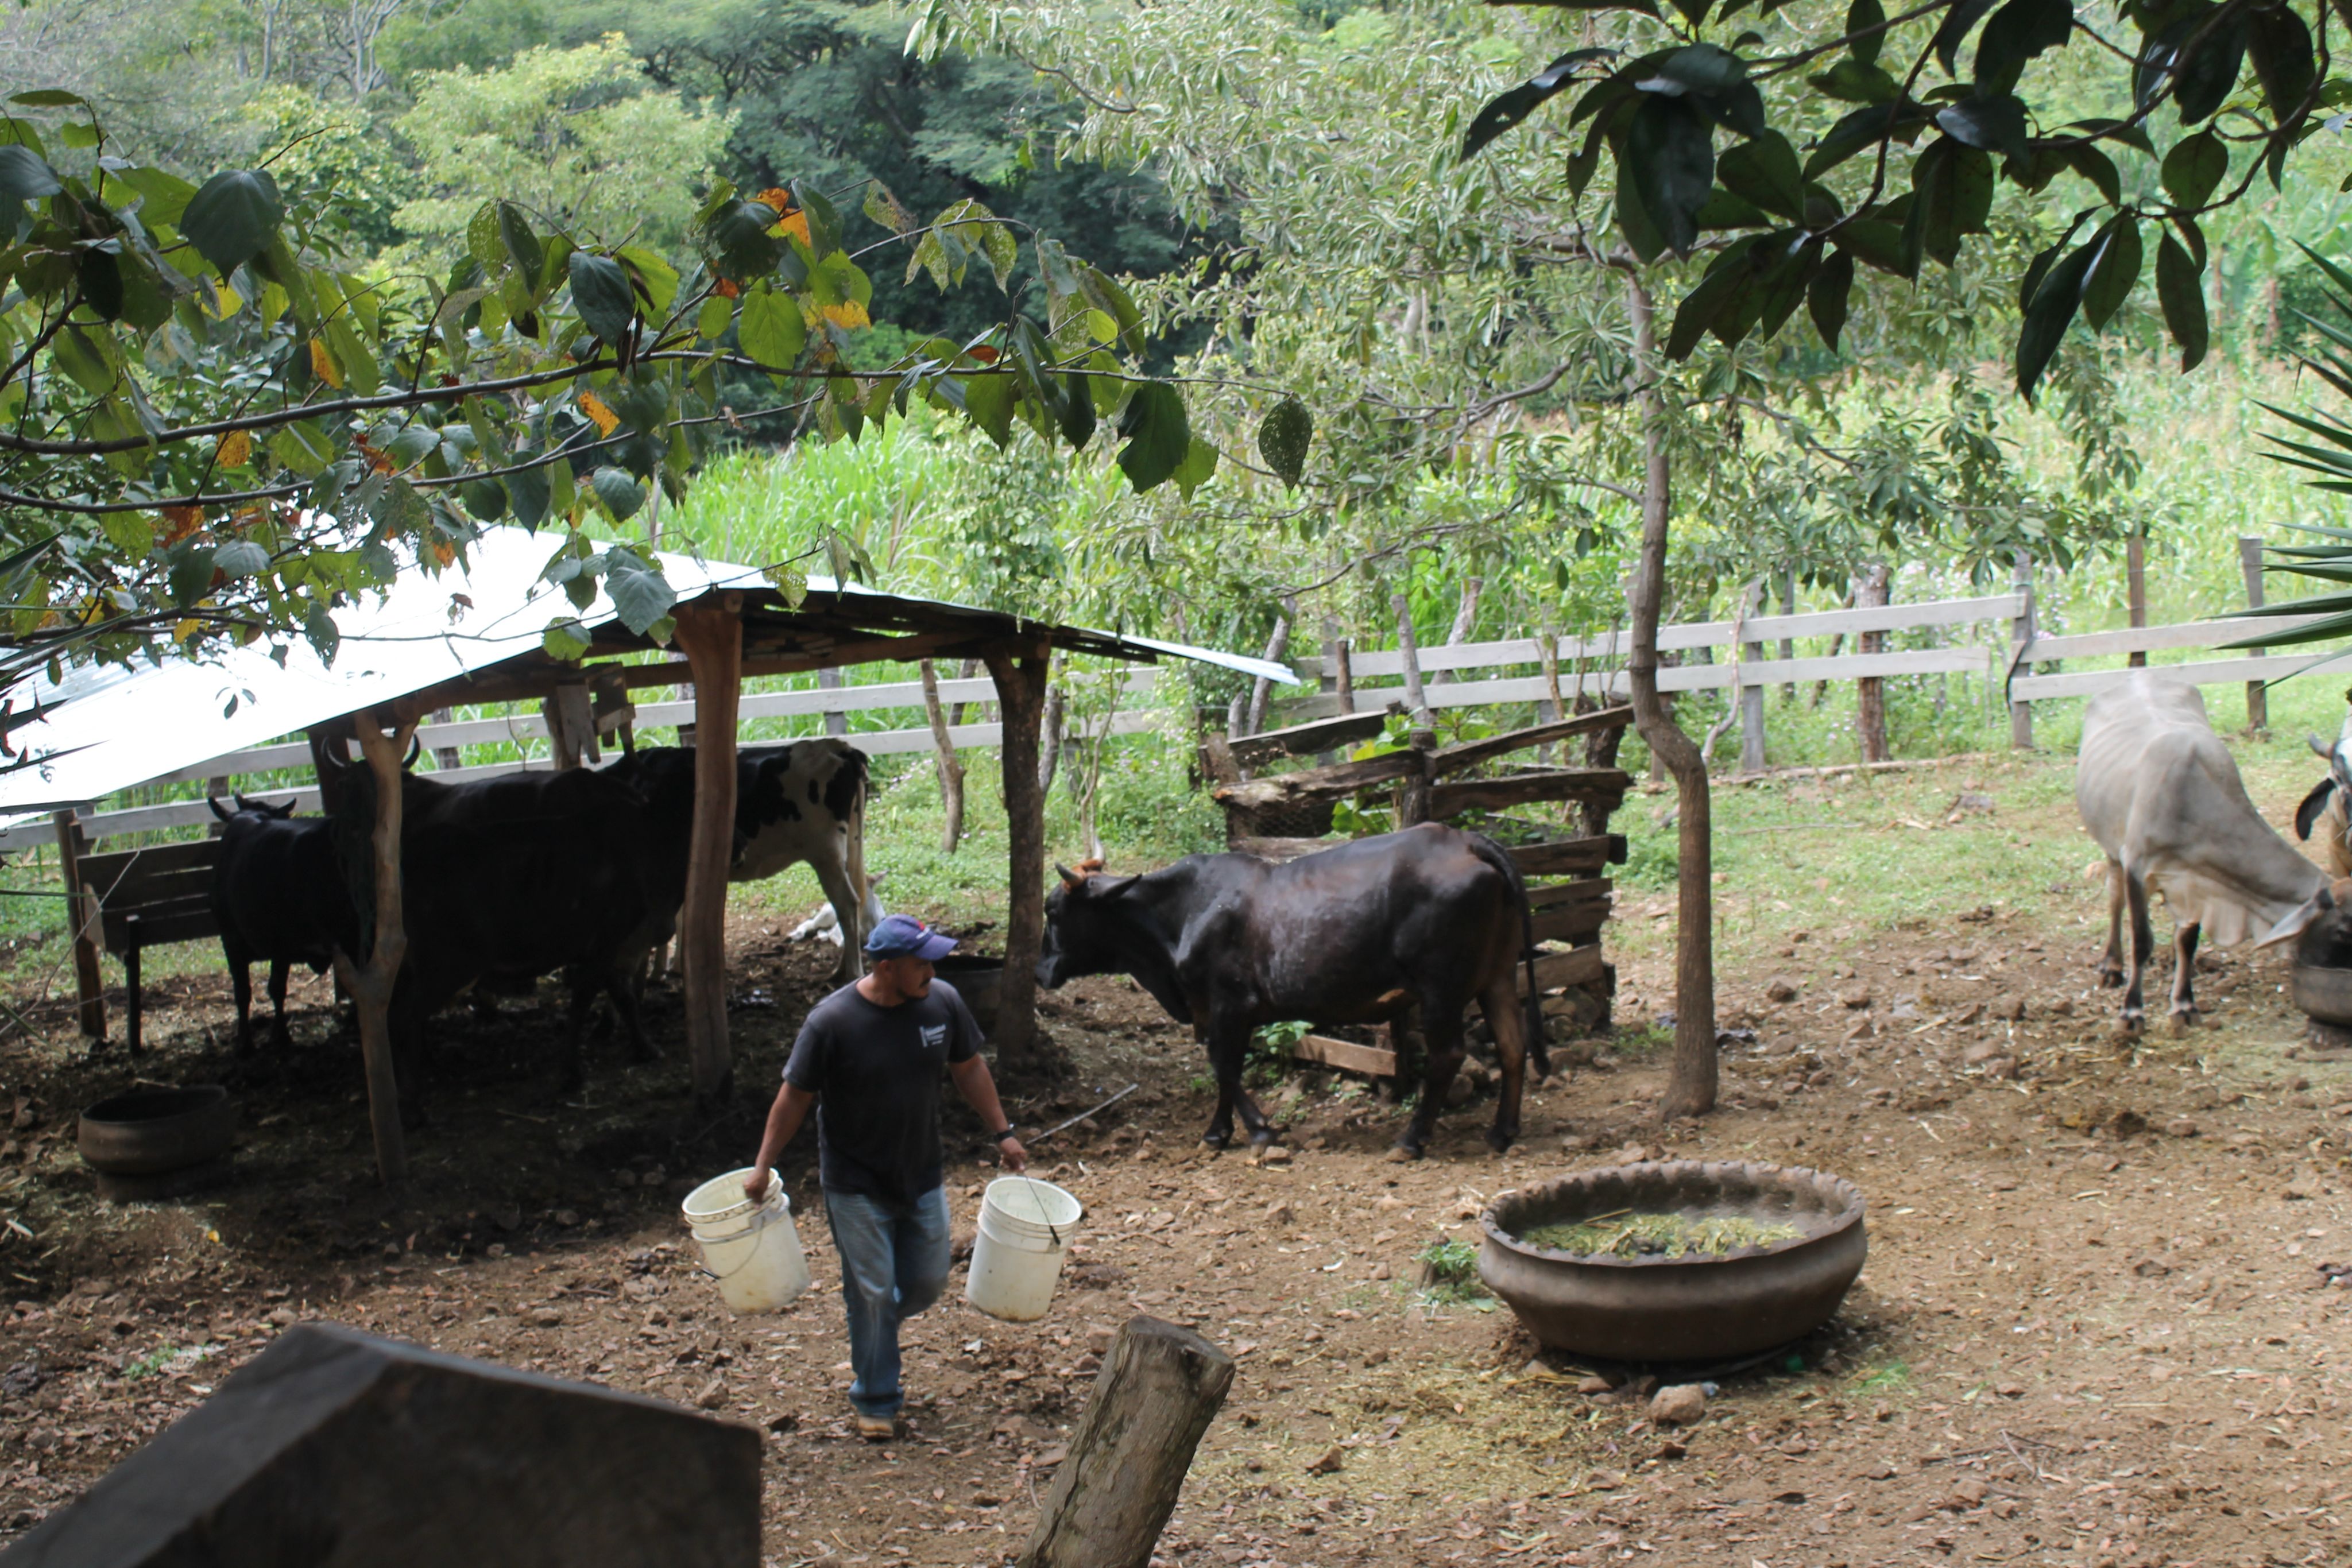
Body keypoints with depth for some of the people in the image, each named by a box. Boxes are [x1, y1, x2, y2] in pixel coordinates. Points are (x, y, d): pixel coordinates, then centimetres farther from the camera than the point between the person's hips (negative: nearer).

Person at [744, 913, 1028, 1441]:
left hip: (922, 1177, 4)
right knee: (872, 1292, 3)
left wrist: (1002, 1133, 9)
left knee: (928, 1281, 12)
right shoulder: (831, 1022, -21)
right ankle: (876, 1400, 21)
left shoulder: (942, 1003, -9)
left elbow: (969, 1068, 7)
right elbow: (795, 1097, -11)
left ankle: (873, 1325, 43)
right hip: (857, 1186, -4)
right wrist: (763, 1167, -7)